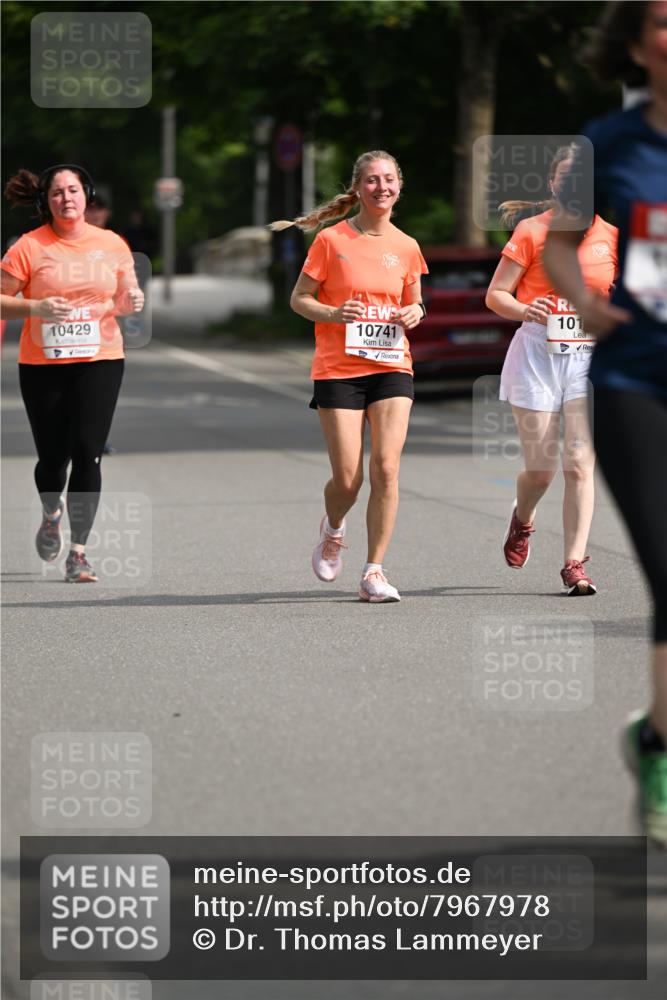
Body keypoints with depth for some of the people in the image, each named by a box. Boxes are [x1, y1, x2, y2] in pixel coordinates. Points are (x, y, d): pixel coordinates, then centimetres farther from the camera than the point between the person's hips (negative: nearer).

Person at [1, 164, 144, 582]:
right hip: (42, 364, -1)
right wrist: (35, 307, -19)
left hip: (100, 360, 1)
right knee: (52, 457, 3)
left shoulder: (112, 244, 5)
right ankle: (52, 515, 39)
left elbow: (127, 297, 17)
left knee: (87, 453, -11)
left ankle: (79, 552, -6)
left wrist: (131, 301, -6)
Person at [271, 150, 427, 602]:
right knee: (347, 478, -6)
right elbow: (299, 299, 3)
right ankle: (333, 530, 30)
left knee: (386, 468, -11)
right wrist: (334, 314, -16)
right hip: (338, 370, -2)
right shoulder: (331, 240, -2)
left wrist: (415, 314, -3)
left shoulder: (406, 247, 7)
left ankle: (374, 572, -2)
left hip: (392, 367, 2)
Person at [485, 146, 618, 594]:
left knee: (580, 463, -9)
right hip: (538, 352, -2)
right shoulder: (532, 230, -2)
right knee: (541, 468, 0)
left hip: (589, 356, 2)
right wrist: (524, 310, -22)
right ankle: (523, 519, 34)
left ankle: (575, 565, -5)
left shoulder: (611, 235, 5)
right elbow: (496, 295, -3)